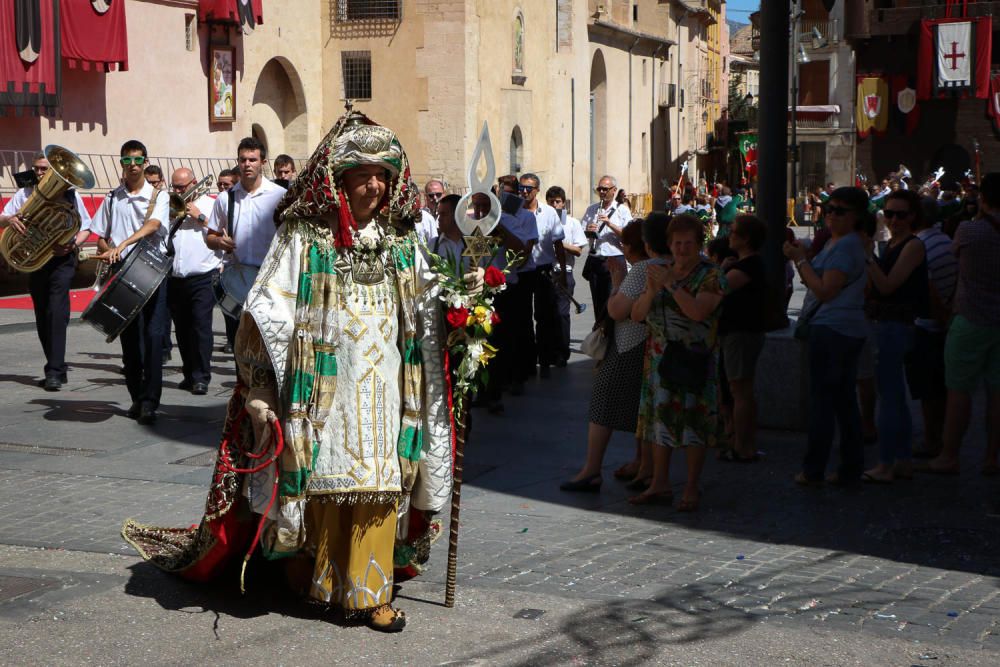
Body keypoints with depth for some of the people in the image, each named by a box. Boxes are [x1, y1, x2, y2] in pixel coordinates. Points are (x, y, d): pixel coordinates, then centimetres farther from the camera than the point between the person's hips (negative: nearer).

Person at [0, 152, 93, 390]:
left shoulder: (70, 194, 2)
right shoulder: (24, 194, 6)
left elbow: (86, 228, 7)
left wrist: (72, 245, -13)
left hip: (61, 260, -4)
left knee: (57, 312, -16)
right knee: (42, 317, 9)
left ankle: (54, 372, -18)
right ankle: (56, 367, 21)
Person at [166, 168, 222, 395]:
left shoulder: (210, 205, 4)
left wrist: (199, 217, -10)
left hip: (202, 277, -5)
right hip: (175, 280, 5)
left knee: (201, 326, -11)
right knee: (182, 330, 9)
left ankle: (202, 377, -10)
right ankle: (189, 375, 18)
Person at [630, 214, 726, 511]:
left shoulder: (711, 275, -4)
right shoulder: (661, 272, 12)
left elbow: (698, 311, -21)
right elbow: (637, 314, 5)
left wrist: (670, 284, -21)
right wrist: (651, 291, -13)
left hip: (694, 361, -5)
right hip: (660, 358, 5)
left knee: (692, 419, -3)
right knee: (658, 416, 6)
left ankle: (691, 489, 4)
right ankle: (660, 484, 15)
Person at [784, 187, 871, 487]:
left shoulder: (846, 246, -15)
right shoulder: (835, 242, 18)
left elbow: (825, 291, -21)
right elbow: (817, 282, 19)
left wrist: (800, 259, -14)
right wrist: (801, 256, 8)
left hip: (831, 330, -11)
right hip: (845, 330, 11)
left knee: (821, 400, -4)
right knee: (844, 400, 11)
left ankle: (813, 470, 1)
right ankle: (851, 470, 15)